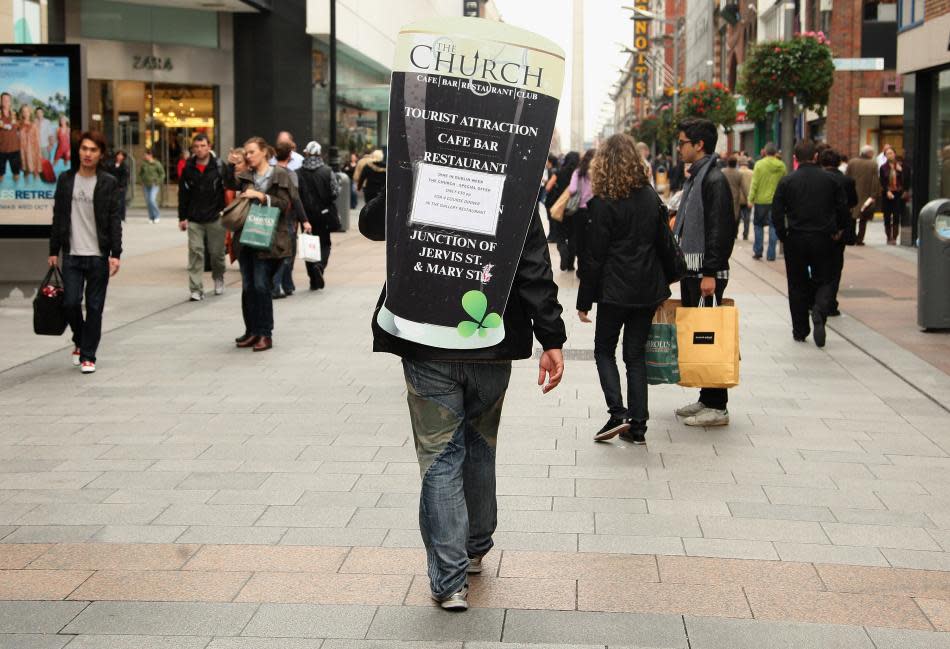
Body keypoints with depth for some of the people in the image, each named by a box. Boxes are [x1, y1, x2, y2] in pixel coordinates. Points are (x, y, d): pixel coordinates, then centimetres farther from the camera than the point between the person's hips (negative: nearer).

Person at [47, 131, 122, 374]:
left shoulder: (108, 183, 0)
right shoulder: (66, 179, 7)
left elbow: (114, 220, -2)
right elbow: (58, 217, 10)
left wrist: (116, 254, -10)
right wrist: (54, 251, 7)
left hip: (99, 255, -2)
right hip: (72, 254, 2)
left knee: (94, 307, 2)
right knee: (70, 302, -4)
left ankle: (88, 355, 12)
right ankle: (79, 340, 25)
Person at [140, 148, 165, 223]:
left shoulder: (157, 164, -8)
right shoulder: (143, 163, 2)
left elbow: (162, 173, 0)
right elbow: (140, 173, 17)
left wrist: (158, 182, -6)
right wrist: (142, 181, 7)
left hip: (154, 185, -4)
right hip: (146, 185, 4)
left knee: (152, 200, -17)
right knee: (148, 201, 4)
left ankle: (157, 216, -1)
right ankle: (151, 217, 15)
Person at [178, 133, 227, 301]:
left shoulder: (219, 167, -3)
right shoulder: (188, 168, 3)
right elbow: (183, 194, 7)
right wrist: (182, 217, 5)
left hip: (215, 218, -1)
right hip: (194, 219, 1)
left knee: (217, 252, 10)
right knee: (195, 252, -5)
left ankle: (218, 278, 37)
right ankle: (196, 290, -4)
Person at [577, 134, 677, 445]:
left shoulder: (603, 203, -12)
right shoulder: (651, 197, 4)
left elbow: (595, 256, -10)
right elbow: (665, 246, 8)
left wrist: (584, 301, -5)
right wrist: (668, 278, 21)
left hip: (615, 290, -5)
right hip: (648, 289, 5)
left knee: (604, 350, 10)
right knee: (636, 354, 11)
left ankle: (618, 413, -7)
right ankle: (637, 426, 10)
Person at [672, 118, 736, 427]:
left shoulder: (714, 180, -14)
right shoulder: (694, 178, 16)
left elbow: (720, 230, -20)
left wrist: (710, 273, -23)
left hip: (706, 274, -10)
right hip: (691, 271, 10)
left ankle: (717, 407, -2)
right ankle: (707, 399, 20)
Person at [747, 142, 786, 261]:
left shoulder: (759, 164, -9)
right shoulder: (781, 165, -2)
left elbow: (754, 183, -9)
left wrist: (750, 199, -6)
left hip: (761, 200, -2)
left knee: (758, 225, 13)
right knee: (773, 226, 6)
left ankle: (757, 251, 12)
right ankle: (771, 254, 5)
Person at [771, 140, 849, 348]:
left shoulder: (786, 182, -3)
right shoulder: (830, 180, 0)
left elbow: (776, 213, -5)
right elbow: (843, 209, 2)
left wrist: (783, 235, 7)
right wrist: (838, 230, 19)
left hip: (796, 239, 0)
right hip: (823, 239, 0)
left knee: (797, 285, 10)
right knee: (824, 280, 12)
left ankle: (800, 331, 13)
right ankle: (819, 311, -19)